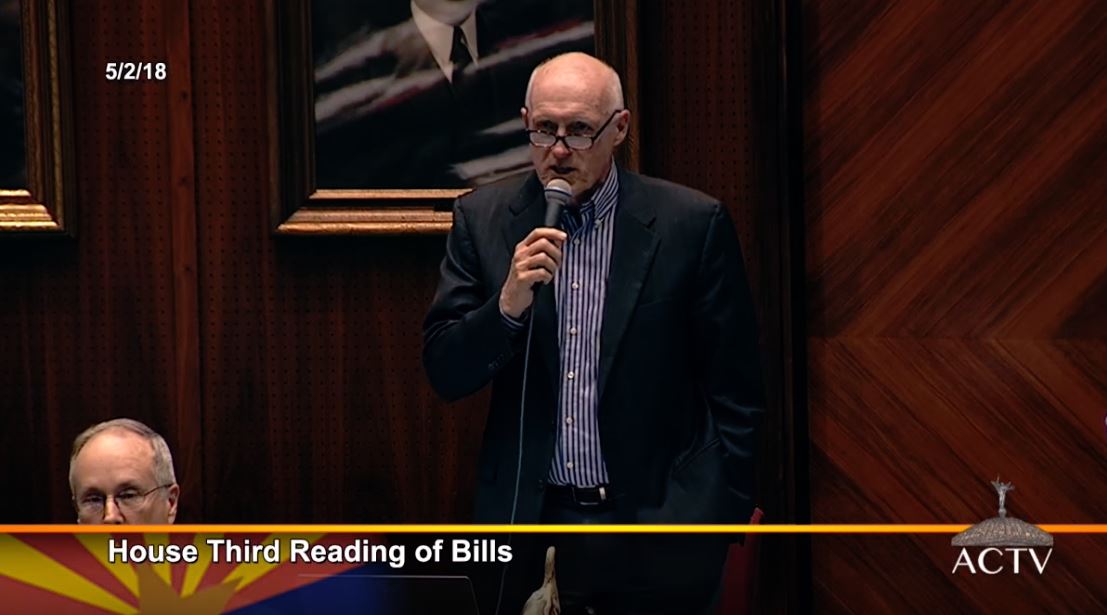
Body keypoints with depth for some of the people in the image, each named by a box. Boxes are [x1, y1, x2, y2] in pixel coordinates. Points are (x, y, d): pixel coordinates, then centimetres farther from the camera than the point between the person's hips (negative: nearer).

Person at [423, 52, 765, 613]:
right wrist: (509, 303, -17)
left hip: (656, 523, -2)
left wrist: (721, 511, -6)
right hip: (528, 517, 2)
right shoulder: (484, 219, 2)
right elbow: (444, 374, -1)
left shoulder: (691, 224, -5)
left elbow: (734, 393, -1)